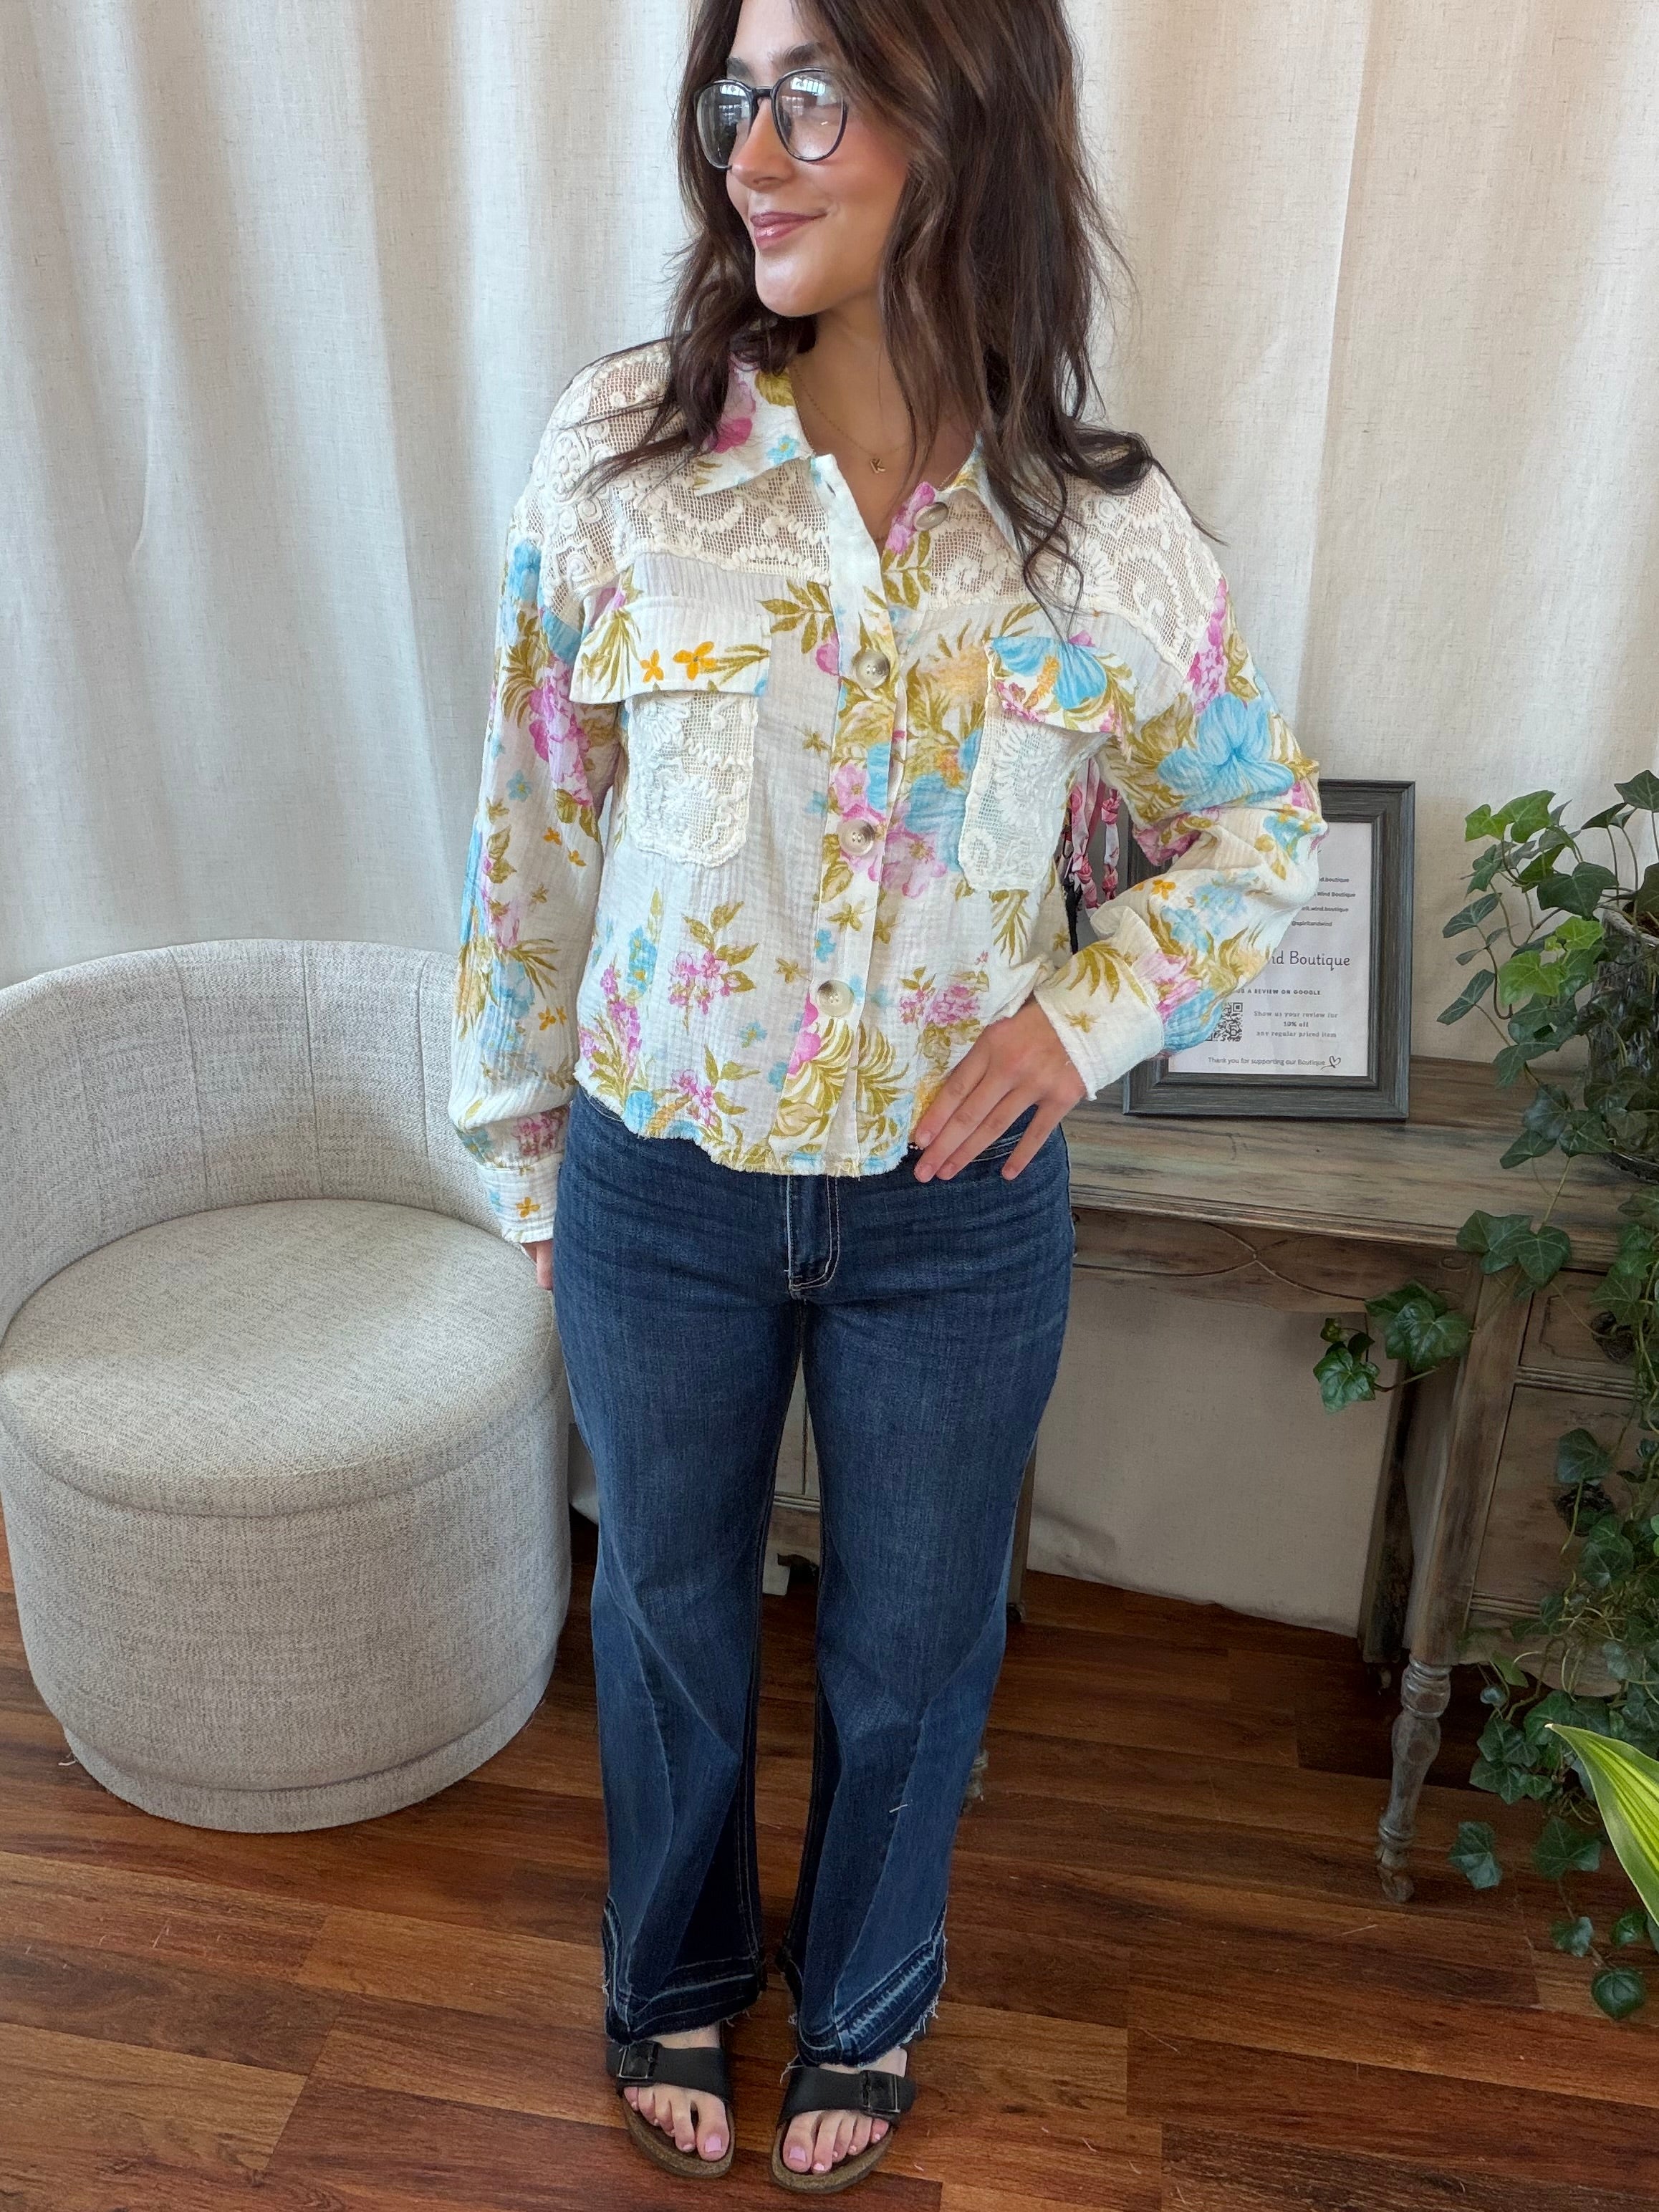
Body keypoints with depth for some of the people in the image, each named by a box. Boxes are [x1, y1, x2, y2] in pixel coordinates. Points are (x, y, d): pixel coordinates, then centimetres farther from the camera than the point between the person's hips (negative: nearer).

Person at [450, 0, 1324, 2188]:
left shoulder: (1108, 526, -8)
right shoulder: (621, 450, -10)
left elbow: (1261, 830, 5)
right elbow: (534, 824, -1)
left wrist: (1083, 1010, -11)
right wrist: (526, 1148, 5)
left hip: (957, 1209, 1)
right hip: (662, 1190, 0)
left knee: (911, 1651, 20)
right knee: (672, 1611, 22)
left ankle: (864, 2004, 53)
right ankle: (679, 1969, 54)